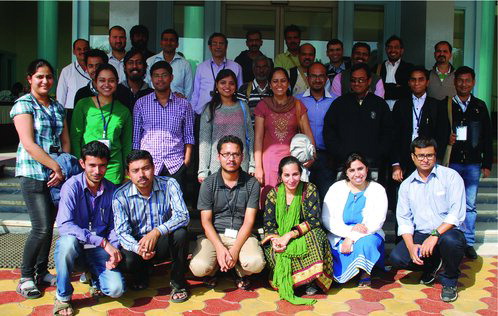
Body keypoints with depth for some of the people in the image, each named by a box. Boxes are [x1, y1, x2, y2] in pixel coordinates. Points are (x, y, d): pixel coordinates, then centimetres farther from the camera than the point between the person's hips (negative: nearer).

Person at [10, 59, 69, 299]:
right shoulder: (23, 104, -4)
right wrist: (56, 166, -14)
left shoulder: (58, 107, 14)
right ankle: (26, 277, 5)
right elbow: (29, 144, -13)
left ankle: (41, 271, 23)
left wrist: (62, 169, -1)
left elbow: (65, 141, 13)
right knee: (42, 228, -11)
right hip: (33, 173, -6)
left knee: (49, 226, 9)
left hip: (56, 173, 6)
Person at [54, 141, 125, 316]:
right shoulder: (72, 186, -13)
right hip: (74, 247, -2)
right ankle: (62, 296, -13)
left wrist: (114, 252, -14)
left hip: (99, 250, 2)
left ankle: (94, 276, 17)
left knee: (116, 289, -21)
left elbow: (114, 227, 6)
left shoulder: (111, 190, 0)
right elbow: (64, 225, -26)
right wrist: (103, 242, -30)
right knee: (69, 240, -37)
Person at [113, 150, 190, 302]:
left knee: (180, 233, -32)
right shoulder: (121, 196, -12)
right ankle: (141, 276, 10)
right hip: (137, 243, 0)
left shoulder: (169, 185, -13)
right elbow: (122, 232, -16)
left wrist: (157, 232, -39)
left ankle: (178, 282, -8)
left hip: (165, 242, 0)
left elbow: (183, 216, -23)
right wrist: (138, 248, -38)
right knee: (128, 261, -32)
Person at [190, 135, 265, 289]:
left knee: (257, 263, -30)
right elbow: (206, 221, -3)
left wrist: (235, 250, -18)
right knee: (199, 267, -28)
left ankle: (240, 273, 10)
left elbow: (249, 221, -4)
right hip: (214, 235, 0)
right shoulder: (208, 183, 0)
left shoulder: (251, 183, 0)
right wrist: (219, 248, -19)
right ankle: (213, 269, 13)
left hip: (242, 235, 0)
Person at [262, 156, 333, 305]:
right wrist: (275, 238, -24)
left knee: (316, 234, -33)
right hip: (280, 238, 1)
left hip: (305, 238, -1)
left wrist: (290, 235, -24)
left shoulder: (310, 190, -4)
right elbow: (268, 223, -1)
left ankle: (311, 281, -16)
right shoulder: (273, 193, 1)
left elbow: (313, 220, -13)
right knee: (269, 248, -30)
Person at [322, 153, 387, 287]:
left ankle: (365, 273, -8)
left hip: (368, 235, 0)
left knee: (366, 243, -34)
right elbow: (326, 219, -4)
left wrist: (352, 238, -20)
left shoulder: (377, 190, 2)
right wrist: (350, 230, -21)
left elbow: (377, 221, -9)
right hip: (340, 236, 1)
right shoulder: (336, 188, 4)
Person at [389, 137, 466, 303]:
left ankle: (449, 281, -6)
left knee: (451, 240, -38)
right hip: (420, 235, 4)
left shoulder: (450, 176, -3)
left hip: (446, 232, -3)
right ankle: (432, 264, 12)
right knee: (396, 257, -22)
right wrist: (411, 246, -14)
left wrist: (435, 235, -24)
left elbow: (457, 213, -13)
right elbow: (404, 219, 3)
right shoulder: (406, 185, 8)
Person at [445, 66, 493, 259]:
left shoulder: (480, 106, 11)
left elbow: (487, 137, 11)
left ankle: (468, 243, 14)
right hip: (451, 162, -2)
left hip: (473, 163, 2)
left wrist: (487, 164, 7)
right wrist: (446, 139, -17)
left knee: (470, 205, 5)